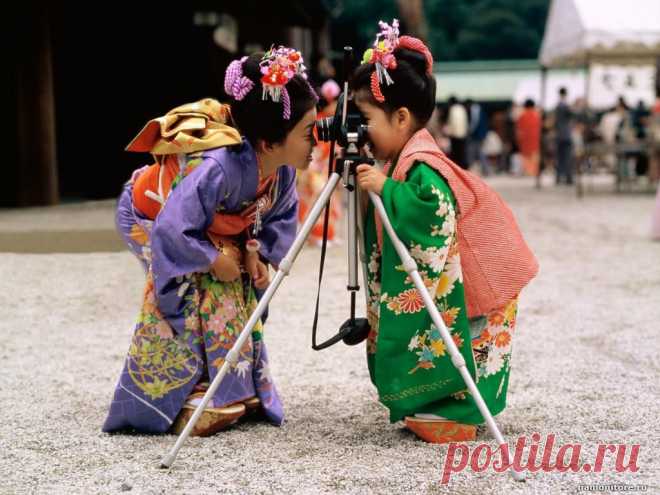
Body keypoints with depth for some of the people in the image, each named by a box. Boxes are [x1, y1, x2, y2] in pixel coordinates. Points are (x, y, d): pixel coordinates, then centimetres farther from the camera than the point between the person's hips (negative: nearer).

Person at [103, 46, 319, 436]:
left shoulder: (283, 169, -21)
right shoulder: (217, 166, -45)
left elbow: (281, 215, -2)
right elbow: (171, 229, -43)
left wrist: (256, 252, -17)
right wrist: (215, 260, -29)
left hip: (213, 232, 7)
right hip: (151, 218, -7)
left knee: (238, 300, 1)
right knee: (194, 302, -21)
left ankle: (239, 391, 15)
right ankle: (180, 403, -8)